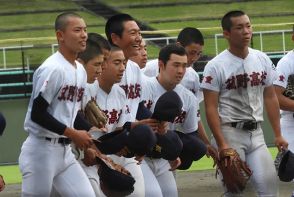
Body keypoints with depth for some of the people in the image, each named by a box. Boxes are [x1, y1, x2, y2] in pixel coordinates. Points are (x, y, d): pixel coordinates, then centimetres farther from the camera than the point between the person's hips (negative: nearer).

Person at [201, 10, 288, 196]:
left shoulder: (263, 60, 6)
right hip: (230, 133, -5)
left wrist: (278, 134, 8)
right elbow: (211, 108, -10)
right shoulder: (216, 66, -9)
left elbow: (270, 98, 13)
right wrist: (221, 144, -17)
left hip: (256, 133, 5)